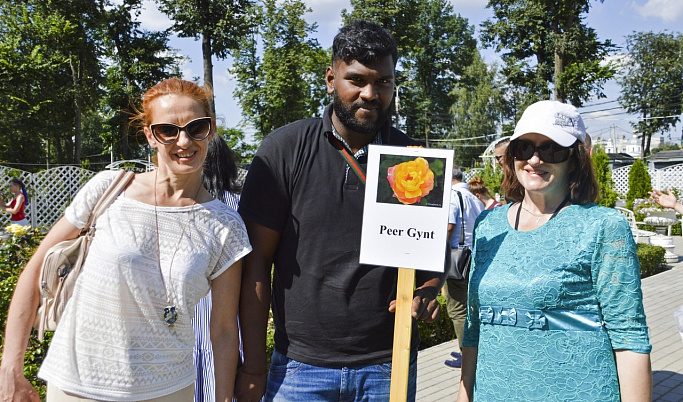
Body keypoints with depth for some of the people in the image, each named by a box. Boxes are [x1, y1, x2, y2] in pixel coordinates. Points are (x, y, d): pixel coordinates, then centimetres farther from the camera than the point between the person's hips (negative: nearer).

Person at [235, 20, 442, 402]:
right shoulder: (285, 149, -7)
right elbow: (257, 260, -6)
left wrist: (428, 290, -13)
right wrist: (253, 367, -6)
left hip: (389, 367, 2)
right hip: (300, 364, -1)